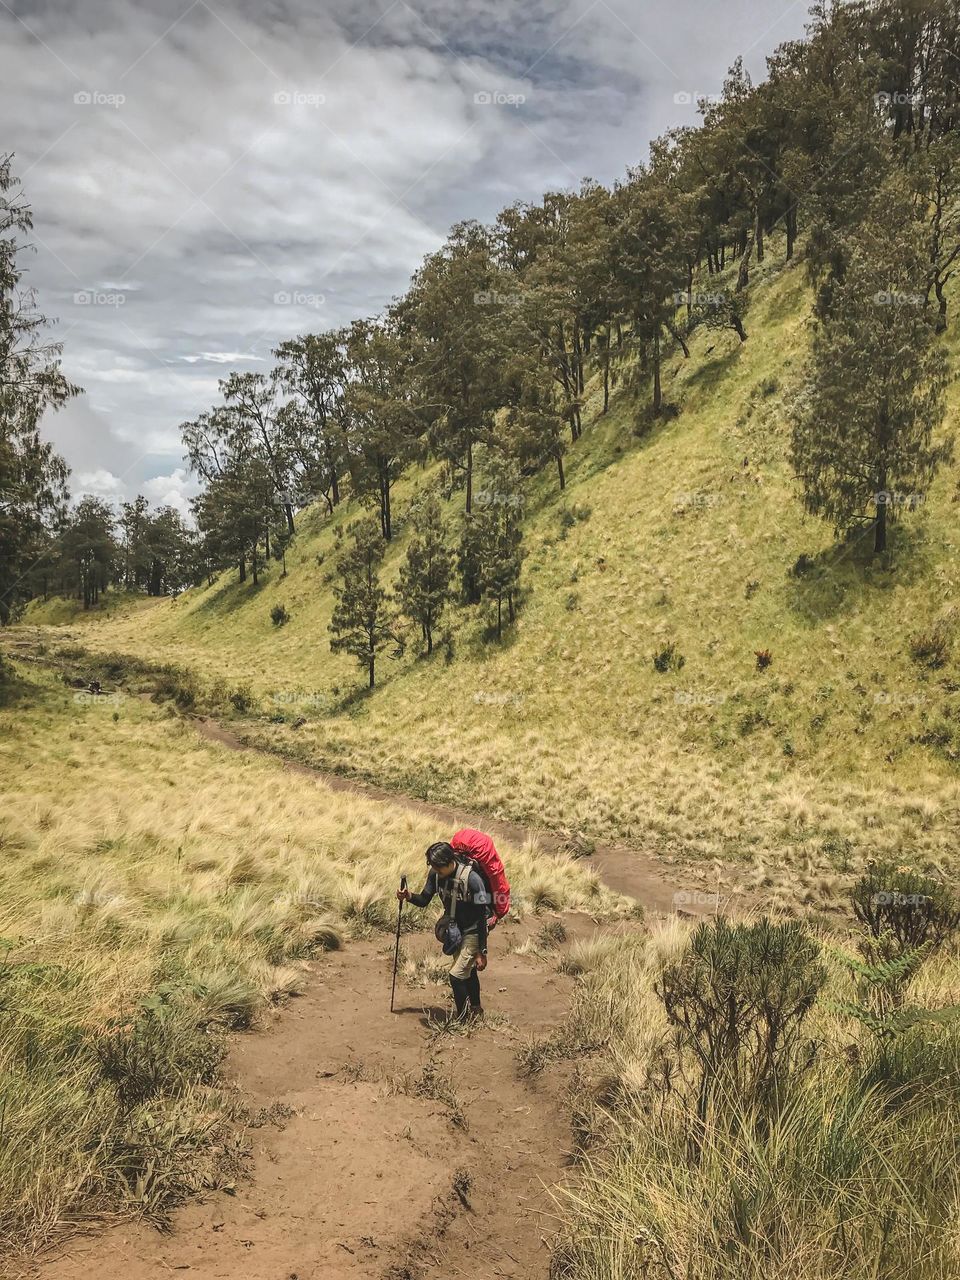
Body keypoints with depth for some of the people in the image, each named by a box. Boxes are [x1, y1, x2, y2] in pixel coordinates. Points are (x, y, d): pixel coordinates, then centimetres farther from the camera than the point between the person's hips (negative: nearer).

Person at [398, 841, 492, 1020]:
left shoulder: (471, 878, -33)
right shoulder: (435, 873, -14)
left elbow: (482, 918, -26)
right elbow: (424, 900, -2)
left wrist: (482, 952, -23)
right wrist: (409, 897, -25)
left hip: (472, 932, -7)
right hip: (455, 931, 7)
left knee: (456, 975, -11)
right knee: (468, 972, 24)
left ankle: (463, 1019, 7)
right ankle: (476, 1010, 45)